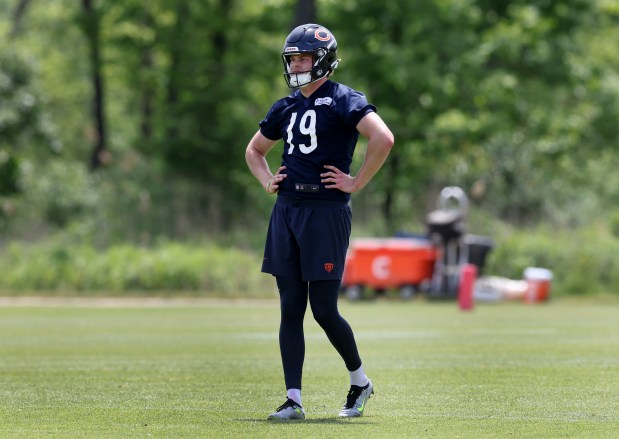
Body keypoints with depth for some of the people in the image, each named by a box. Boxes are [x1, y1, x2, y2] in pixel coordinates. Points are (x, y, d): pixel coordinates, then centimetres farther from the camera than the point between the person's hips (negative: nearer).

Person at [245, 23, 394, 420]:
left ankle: (360, 381, 18)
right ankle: (294, 400, 6)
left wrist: (357, 183, -16)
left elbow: (383, 138, -21)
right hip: (286, 211, 7)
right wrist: (267, 181, 13)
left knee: (324, 310, -5)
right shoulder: (285, 108, 15)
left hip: (327, 212, -7)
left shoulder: (343, 100, -7)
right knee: (290, 310, 4)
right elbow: (254, 150, 31)